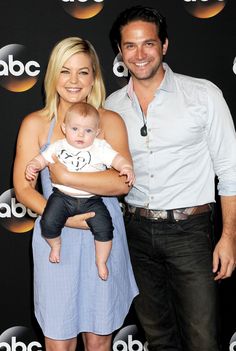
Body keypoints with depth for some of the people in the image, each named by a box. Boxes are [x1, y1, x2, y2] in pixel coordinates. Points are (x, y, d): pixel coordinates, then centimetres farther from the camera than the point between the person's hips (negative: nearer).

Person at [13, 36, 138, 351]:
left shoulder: (110, 121, 1)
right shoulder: (35, 124, 1)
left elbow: (123, 182, -13)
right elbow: (23, 189, -3)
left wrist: (65, 175, -16)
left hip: (103, 239, 1)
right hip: (57, 240, 0)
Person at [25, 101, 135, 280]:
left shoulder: (100, 148, 0)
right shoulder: (58, 147, 6)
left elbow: (117, 158, -8)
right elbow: (42, 158, 12)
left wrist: (126, 167, -28)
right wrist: (33, 166, -9)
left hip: (91, 200, -1)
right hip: (62, 197, 1)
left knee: (104, 229, -15)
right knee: (48, 223, -19)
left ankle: (101, 261, 12)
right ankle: (55, 244, 17)